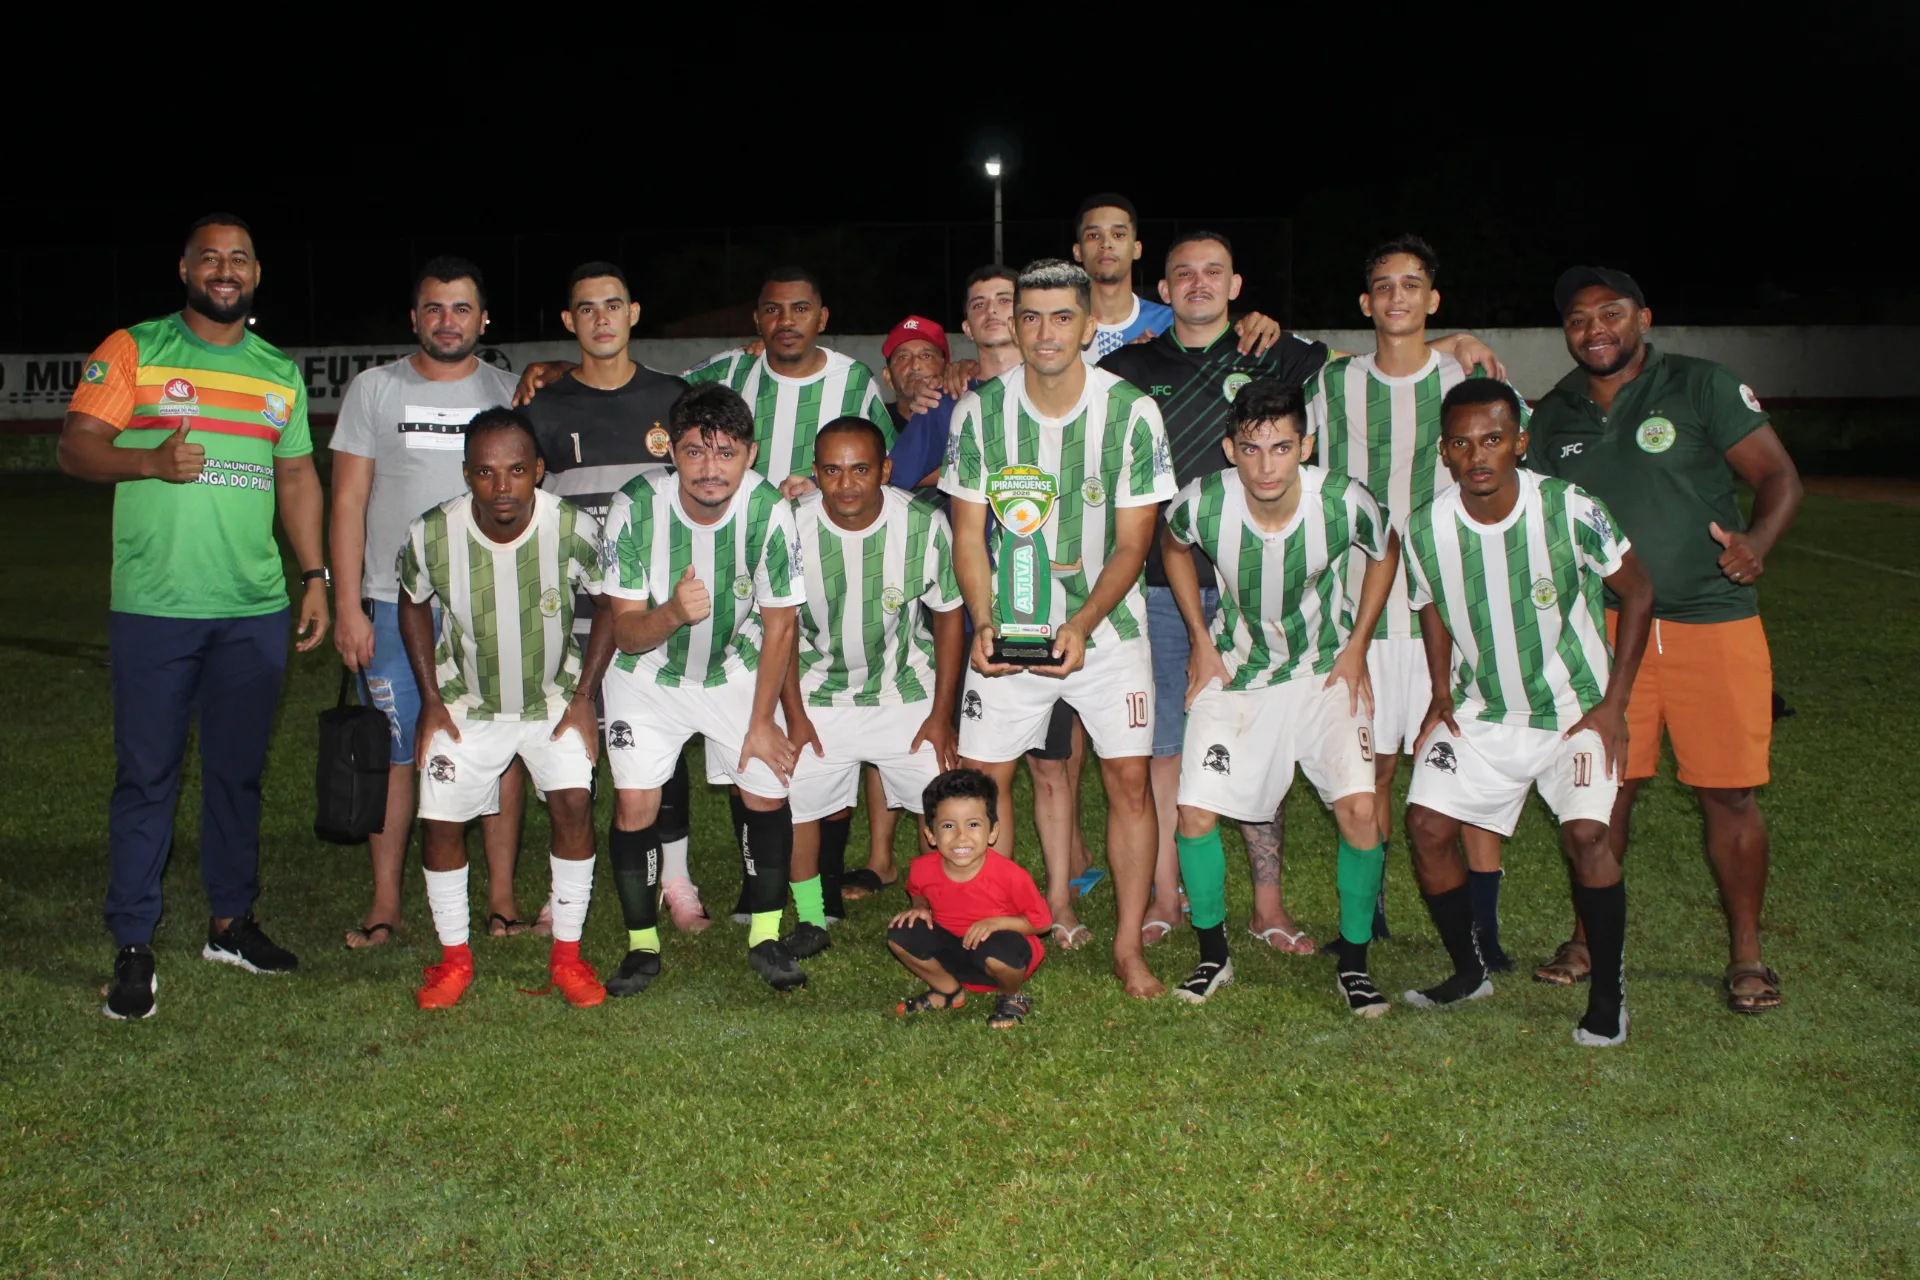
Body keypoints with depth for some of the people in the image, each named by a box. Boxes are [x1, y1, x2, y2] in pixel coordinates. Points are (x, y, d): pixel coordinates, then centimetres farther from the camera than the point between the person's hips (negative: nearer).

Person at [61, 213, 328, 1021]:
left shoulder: (281, 373, 15)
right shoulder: (132, 351, 2)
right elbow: (75, 447, -4)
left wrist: (314, 575, 9)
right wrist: (150, 460, -23)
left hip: (255, 611, 4)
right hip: (154, 608, -4)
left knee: (238, 770, 11)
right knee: (146, 774, -1)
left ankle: (231, 922, 24)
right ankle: (132, 947, 8)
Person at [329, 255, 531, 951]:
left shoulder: (511, 394, 8)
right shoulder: (374, 389, 6)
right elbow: (348, 503, 4)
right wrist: (347, 605, -4)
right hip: (395, 604, 0)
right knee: (392, 754, 2)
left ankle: (501, 893, 13)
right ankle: (385, 901, 13)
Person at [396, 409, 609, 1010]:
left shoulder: (573, 529, -25)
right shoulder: (431, 535, -22)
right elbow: (414, 605, 0)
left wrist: (585, 697, -10)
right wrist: (431, 700, -4)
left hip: (554, 695, -1)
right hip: (467, 700, 1)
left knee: (574, 801, -17)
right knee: (439, 821, -5)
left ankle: (567, 954, 0)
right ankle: (455, 957, 17)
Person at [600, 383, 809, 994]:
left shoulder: (769, 510, -24)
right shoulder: (636, 507, -25)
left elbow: (779, 625, -11)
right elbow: (625, 630, -20)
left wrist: (761, 721, -8)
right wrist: (673, 613, -43)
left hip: (737, 670, 1)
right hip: (648, 674, -1)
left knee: (767, 792, -6)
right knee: (634, 804, -9)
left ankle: (766, 937, 13)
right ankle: (642, 945, 11)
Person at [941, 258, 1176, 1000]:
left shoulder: (1131, 412, -11)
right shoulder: (980, 411, -7)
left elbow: (1130, 545, -8)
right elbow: (968, 533, -1)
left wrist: (1082, 626, -21)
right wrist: (984, 621, -15)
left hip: (1107, 621, -1)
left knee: (1128, 776, -4)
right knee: (981, 775, -1)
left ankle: (1129, 946, 10)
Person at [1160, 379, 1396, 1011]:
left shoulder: (1344, 502, -24)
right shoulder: (1201, 503, -22)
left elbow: (1385, 553, 0)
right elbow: (1173, 546, 4)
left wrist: (1356, 647, -3)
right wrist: (1200, 642, 1)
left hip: (1324, 670, -1)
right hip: (1233, 669, 1)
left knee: (1359, 808, -15)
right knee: (1195, 812, -9)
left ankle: (1352, 962, 6)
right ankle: (1213, 955, 15)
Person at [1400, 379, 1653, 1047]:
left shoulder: (1569, 509, -21)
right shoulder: (1425, 528, -12)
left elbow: (1637, 593, -8)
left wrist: (1613, 704, -10)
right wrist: (1441, 696, 2)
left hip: (1575, 708, -3)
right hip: (1481, 710, 3)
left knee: (1585, 834, -20)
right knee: (1426, 826, -6)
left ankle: (1609, 993, 1)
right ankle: (1470, 971, 17)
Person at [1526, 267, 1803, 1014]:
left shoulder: (1703, 388, 0)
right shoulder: (1555, 417, 11)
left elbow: (1779, 478, -2)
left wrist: (1756, 541, -22)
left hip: (1712, 621, -2)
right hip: (1604, 625, 3)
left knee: (1730, 792, -1)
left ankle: (1746, 954, 14)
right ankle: (1591, 939, 20)